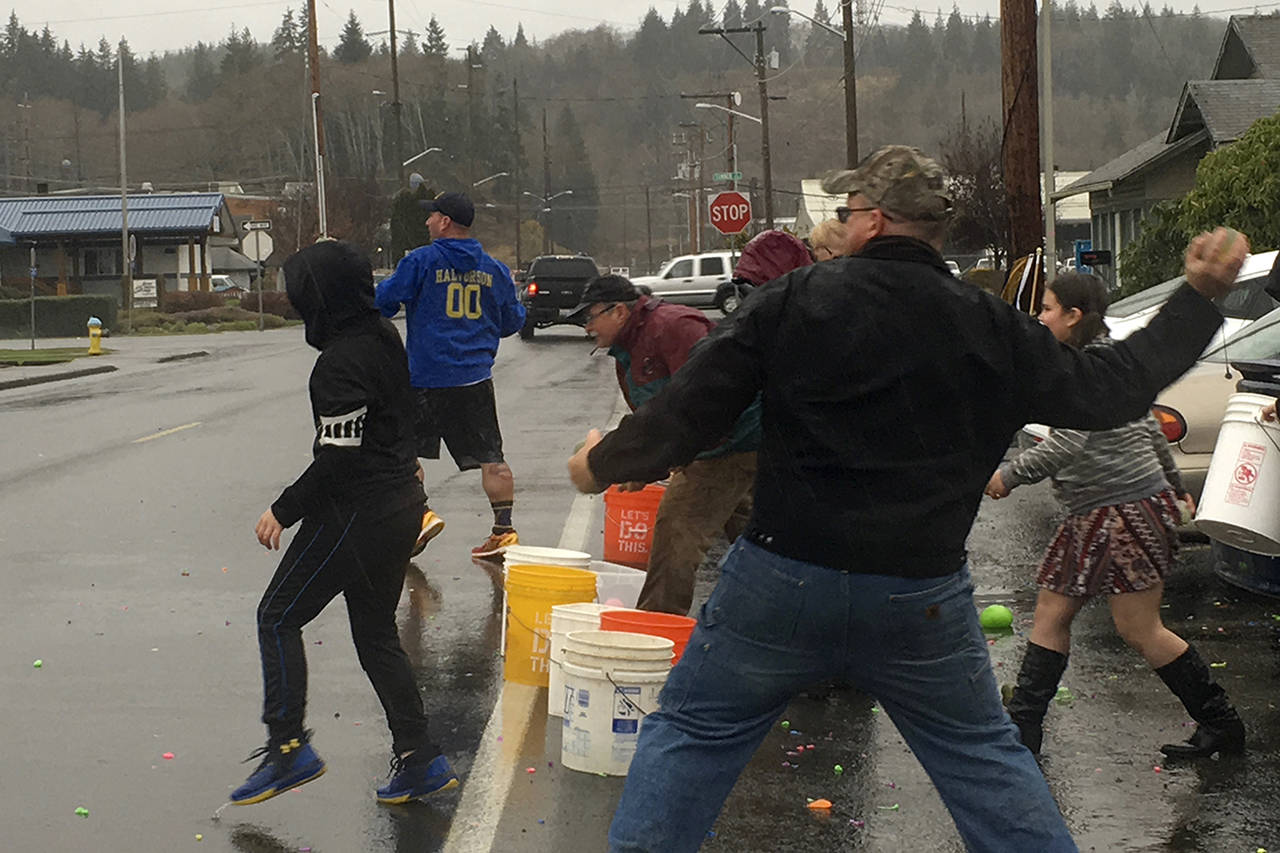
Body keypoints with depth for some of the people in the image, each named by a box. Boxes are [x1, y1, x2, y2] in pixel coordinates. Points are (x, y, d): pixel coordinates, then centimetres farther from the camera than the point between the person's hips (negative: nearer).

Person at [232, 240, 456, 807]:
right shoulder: (384, 337, 9)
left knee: (278, 616, 2)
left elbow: (338, 458, -22)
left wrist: (283, 511, -15)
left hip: (356, 512, -9)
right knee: (376, 633, 16)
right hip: (400, 501, 9)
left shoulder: (341, 362, -20)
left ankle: (288, 748, -3)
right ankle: (420, 760, 15)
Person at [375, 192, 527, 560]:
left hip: (426, 378, -4)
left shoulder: (421, 261, -7)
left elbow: (384, 301, -4)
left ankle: (421, 512, -6)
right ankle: (504, 529, 3)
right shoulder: (495, 270, 7)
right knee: (490, 457, 6)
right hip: (477, 378, 4)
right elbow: (513, 321, 15)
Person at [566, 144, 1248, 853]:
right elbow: (1110, 389, 8)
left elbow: (688, 411, -5)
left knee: (688, 734, 14)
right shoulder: (992, 331, 0)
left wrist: (605, 463, 12)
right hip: (921, 601, 2)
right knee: (986, 757, 18)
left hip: (780, 581, -1)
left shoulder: (792, 301, -5)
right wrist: (1199, 297, 19)